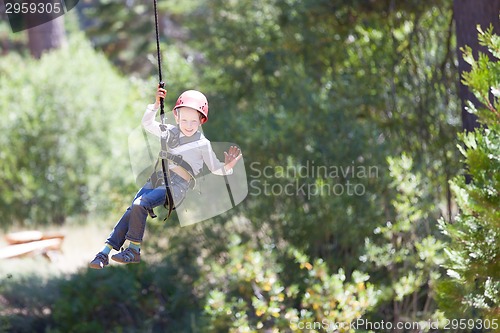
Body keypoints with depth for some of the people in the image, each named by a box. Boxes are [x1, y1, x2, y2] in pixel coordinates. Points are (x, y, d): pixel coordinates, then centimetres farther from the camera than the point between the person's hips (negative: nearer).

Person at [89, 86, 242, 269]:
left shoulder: (202, 144, 0)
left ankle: (134, 250, -18)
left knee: (139, 205, -27)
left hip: (176, 186, -5)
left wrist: (227, 167, -16)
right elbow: (147, 124, 21)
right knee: (131, 211, -11)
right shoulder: (170, 132, 14)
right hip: (156, 180, 6)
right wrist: (156, 105, 8)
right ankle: (105, 253, -12)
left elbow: (215, 168, 5)